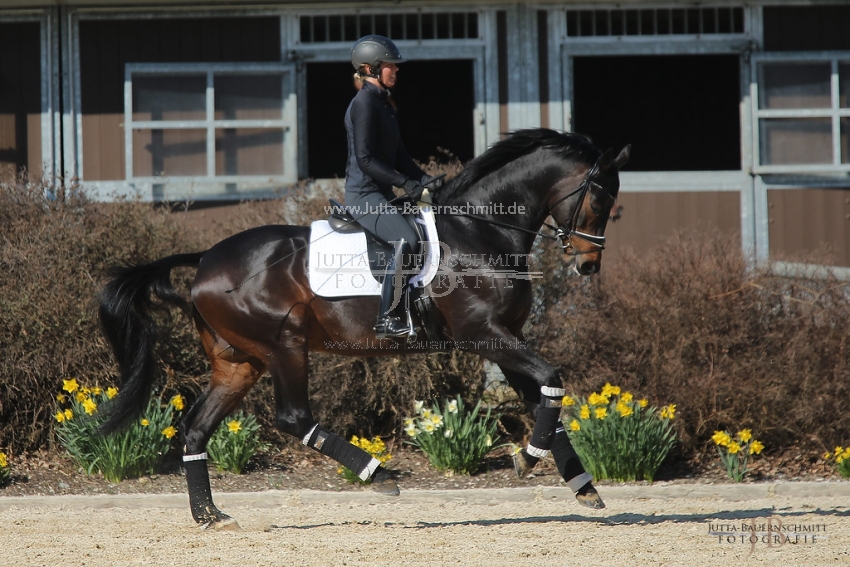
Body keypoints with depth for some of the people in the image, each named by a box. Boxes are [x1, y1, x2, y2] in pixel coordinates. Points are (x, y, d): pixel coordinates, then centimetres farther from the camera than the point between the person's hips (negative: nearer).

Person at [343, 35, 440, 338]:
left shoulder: (383, 102, 16)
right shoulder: (365, 102, -14)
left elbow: (398, 154, 19)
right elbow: (364, 159, -20)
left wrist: (423, 179, 4)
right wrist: (405, 183, -21)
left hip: (382, 194, 10)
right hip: (364, 195, -10)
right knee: (406, 240, -28)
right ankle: (387, 318, -25)